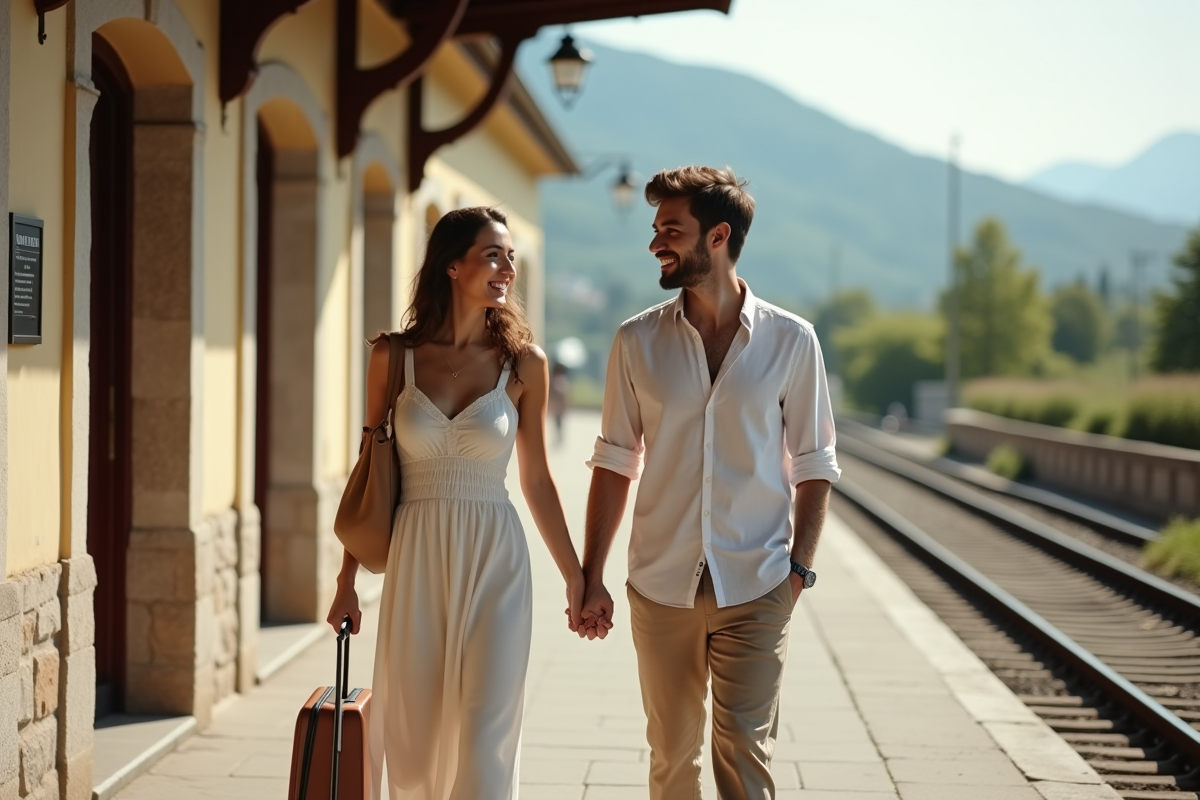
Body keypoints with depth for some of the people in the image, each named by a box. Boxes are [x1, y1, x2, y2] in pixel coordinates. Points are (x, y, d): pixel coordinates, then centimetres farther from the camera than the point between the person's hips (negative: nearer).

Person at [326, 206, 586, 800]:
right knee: (413, 741, 6)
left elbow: (536, 480, 7)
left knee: (483, 740, -6)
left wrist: (576, 577, 8)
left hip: (494, 566, -1)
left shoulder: (523, 364, 0)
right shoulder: (393, 357, 1)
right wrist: (347, 580, 8)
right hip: (416, 562, 1)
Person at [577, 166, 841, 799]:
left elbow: (813, 465, 3)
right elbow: (615, 463, 5)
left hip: (755, 587, -2)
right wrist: (590, 579, 3)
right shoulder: (637, 342, 2)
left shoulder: (790, 341, -2)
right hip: (661, 587, 2)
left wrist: (800, 566, -5)